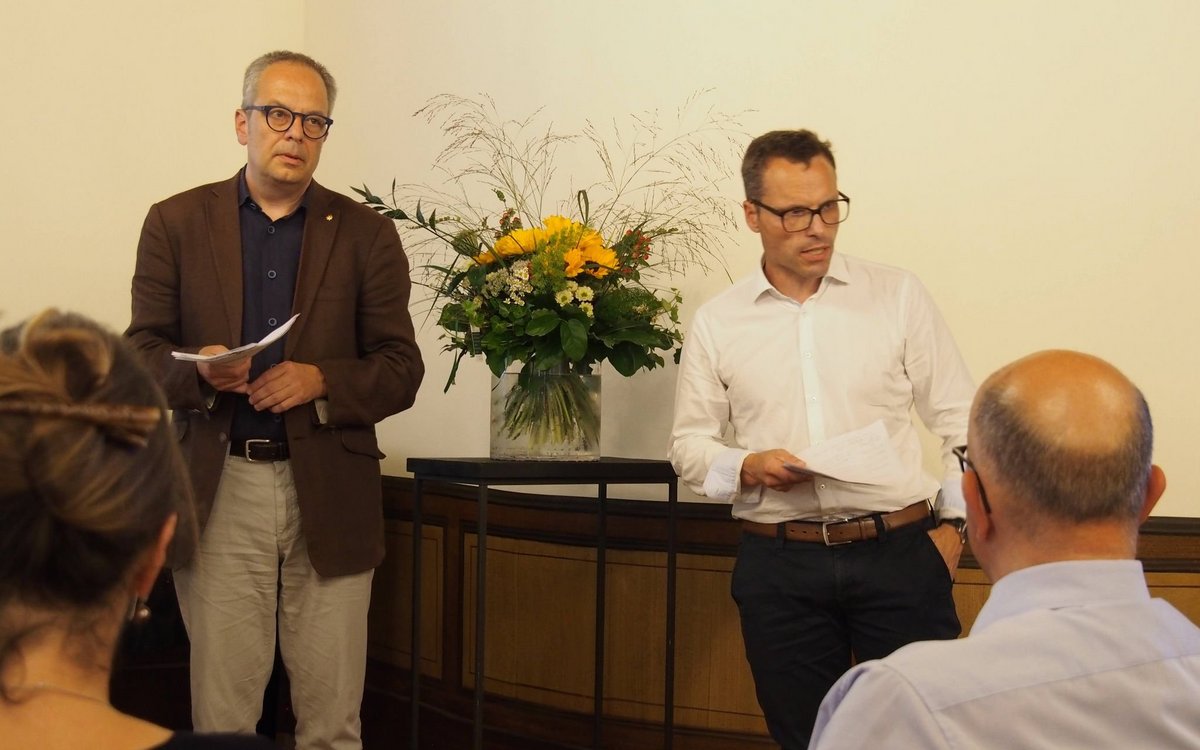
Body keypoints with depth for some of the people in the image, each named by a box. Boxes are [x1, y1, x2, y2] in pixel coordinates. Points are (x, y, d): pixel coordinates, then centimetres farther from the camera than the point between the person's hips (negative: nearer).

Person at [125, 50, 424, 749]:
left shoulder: (366, 234, 8)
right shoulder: (177, 223, 7)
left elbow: (402, 371, 5)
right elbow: (142, 352, 6)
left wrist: (322, 380, -14)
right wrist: (200, 372, -15)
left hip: (331, 499, 1)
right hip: (220, 493, 0)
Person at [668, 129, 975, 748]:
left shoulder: (899, 296, 4)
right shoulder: (716, 321, 6)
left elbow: (958, 419, 6)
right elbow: (690, 443, 11)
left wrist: (953, 522, -3)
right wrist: (746, 467, -9)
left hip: (902, 555, -1)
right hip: (779, 565, 1)